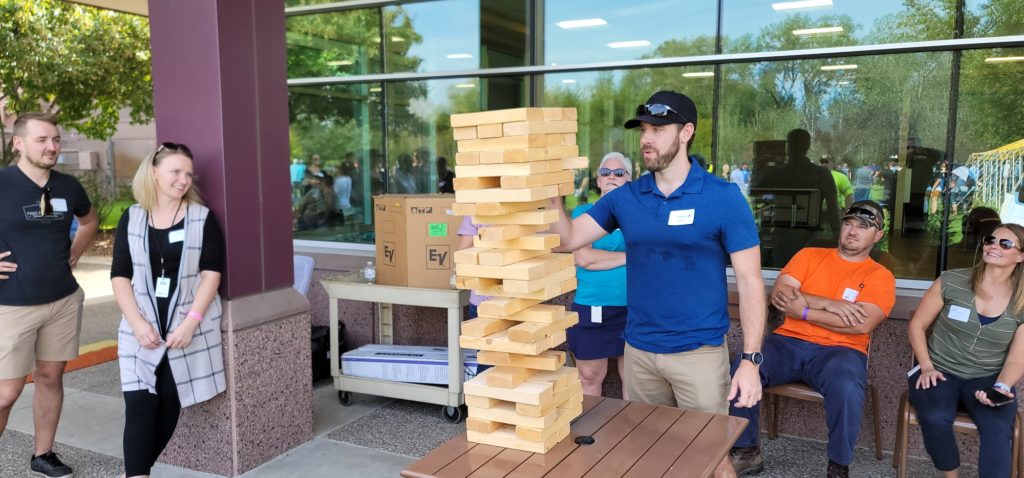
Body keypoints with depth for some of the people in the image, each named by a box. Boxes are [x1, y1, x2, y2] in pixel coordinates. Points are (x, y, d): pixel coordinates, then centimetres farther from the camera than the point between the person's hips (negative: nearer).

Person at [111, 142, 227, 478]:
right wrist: (138, 323, -9)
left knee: (170, 403, 4)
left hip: (188, 328, -1)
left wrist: (190, 322, -15)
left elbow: (211, 274, -6)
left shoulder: (202, 218, -1)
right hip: (142, 330, 1)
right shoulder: (131, 219, 5)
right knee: (139, 404, -7)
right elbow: (120, 277, 3)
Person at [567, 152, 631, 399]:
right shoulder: (583, 212, 4)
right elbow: (583, 258, -10)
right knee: (589, 377, 8)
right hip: (590, 309, 0)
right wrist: (630, 257, -7)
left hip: (633, 308, 1)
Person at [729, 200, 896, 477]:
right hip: (789, 342, 2)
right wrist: (829, 304, -11)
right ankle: (746, 451, -7)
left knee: (846, 388, -36)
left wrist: (804, 311, -11)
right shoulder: (809, 255, 14)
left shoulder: (880, 276, 6)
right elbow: (779, 295, -1)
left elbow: (862, 324, -11)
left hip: (839, 350, -2)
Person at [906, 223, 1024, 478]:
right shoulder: (952, 281, -5)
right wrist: (926, 367, -8)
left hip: (987, 378, 1)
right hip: (940, 371, -1)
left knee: (998, 429, -32)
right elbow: (917, 325, 3)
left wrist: (1001, 387, -20)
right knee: (934, 418, -31)